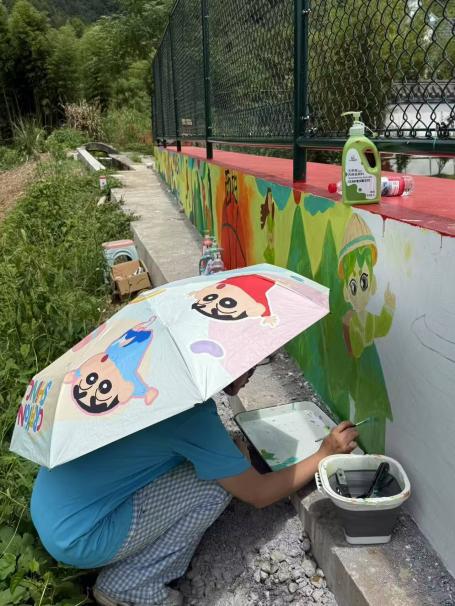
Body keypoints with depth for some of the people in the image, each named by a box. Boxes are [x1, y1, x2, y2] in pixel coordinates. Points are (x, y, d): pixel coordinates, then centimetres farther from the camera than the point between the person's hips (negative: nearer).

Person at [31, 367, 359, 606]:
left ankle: (124, 573, 17)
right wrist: (326, 453, -1)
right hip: (76, 539, -8)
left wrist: (231, 450, 5)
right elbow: (260, 493, -12)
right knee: (218, 483, -10)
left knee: (216, 465, 8)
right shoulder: (193, 414, -24)